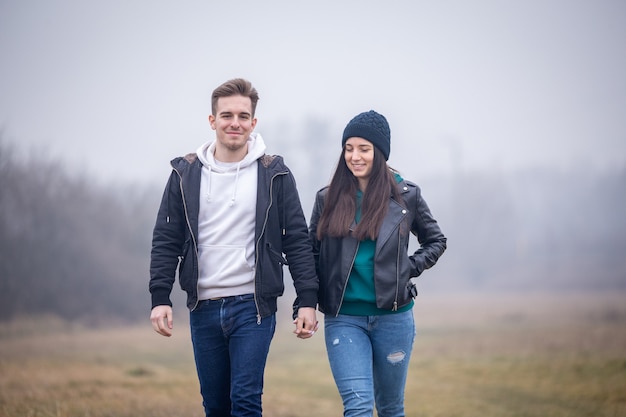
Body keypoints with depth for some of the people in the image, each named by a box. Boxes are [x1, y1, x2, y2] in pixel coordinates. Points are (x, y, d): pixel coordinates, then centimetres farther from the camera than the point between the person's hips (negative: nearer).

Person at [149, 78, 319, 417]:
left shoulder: (274, 175, -1)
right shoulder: (186, 173, 4)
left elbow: (297, 241, 0)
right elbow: (166, 240, 5)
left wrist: (307, 301, -6)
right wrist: (160, 298, -4)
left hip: (253, 307, -3)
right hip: (203, 308, 3)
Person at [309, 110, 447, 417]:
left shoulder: (405, 196, 2)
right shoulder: (328, 199, 4)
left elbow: (436, 241, 13)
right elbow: (311, 253, 10)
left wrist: (409, 269, -2)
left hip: (393, 318, 1)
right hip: (343, 319, 0)